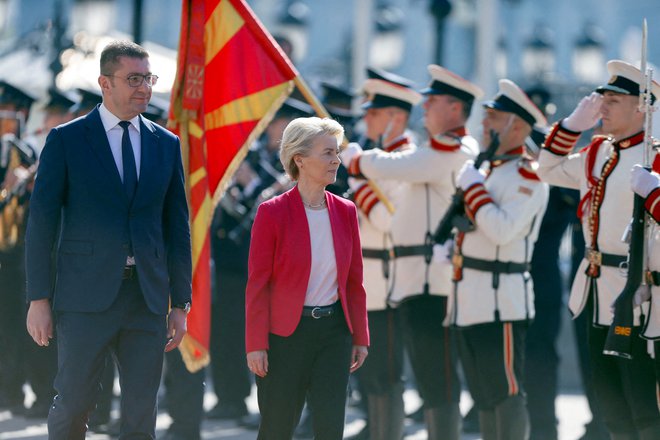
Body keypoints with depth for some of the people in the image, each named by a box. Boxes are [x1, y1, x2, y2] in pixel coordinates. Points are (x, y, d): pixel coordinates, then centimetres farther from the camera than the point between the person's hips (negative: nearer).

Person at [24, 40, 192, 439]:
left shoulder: (166, 145, 11)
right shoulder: (66, 140, 0)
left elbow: (177, 226, 12)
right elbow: (42, 222, -1)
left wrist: (181, 303, 8)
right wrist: (39, 299, -6)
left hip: (149, 299, 3)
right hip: (87, 296, -3)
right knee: (73, 408, -1)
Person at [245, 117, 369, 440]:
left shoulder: (345, 212, 4)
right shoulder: (273, 213, -9)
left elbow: (354, 281, 10)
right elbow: (257, 285, -8)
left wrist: (360, 337, 8)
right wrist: (256, 345, -11)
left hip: (333, 330, 4)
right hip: (286, 333, -4)